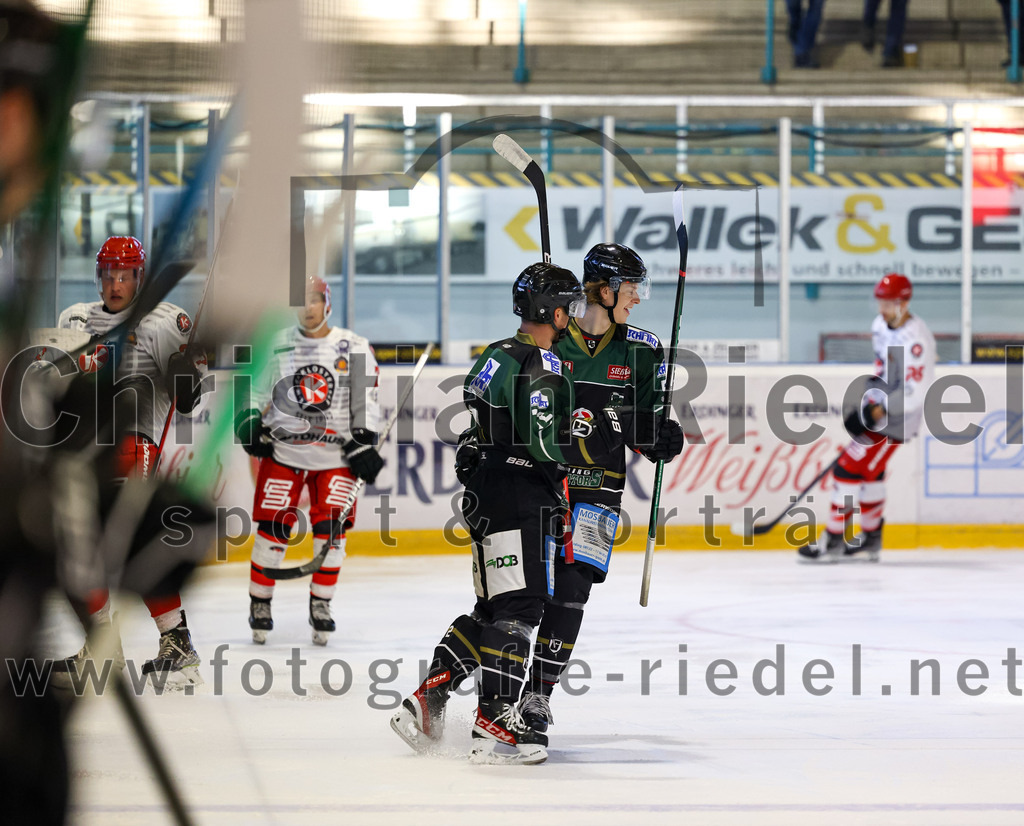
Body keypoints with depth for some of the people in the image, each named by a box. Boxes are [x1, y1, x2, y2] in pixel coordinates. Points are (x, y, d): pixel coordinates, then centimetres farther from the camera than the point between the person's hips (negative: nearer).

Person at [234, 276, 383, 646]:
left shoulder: (354, 348, 4)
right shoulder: (277, 345, 7)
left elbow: (366, 400, 3)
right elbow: (255, 390, 11)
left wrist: (364, 445, -4)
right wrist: (251, 423, -6)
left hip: (335, 455, 0)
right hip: (283, 450, 0)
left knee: (331, 528, -7)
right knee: (273, 526, -4)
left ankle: (321, 604, 6)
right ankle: (260, 601, 9)